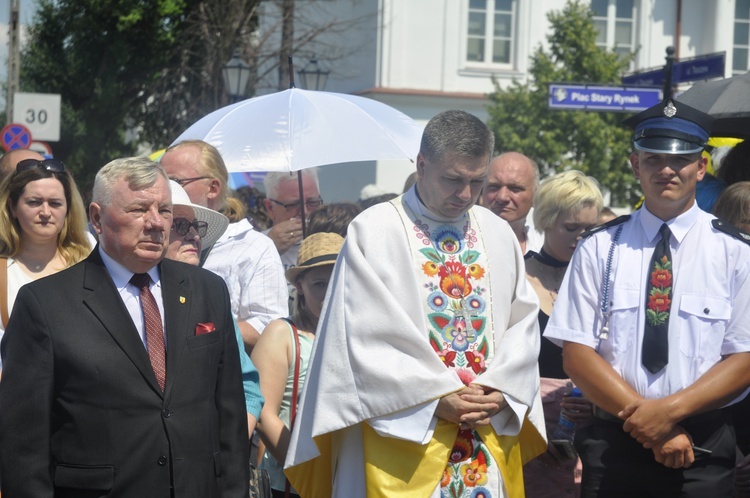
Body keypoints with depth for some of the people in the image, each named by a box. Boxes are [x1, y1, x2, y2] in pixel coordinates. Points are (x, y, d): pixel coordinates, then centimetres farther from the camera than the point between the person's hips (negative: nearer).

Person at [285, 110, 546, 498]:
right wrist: (435, 398, -14)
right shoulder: (373, 231, -3)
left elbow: (523, 324, 10)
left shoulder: (497, 234, 11)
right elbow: (365, 337, -9)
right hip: (403, 433, -4)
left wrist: (499, 390, -7)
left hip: (491, 433, 4)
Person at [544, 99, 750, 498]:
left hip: (702, 452, 0)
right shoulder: (600, 248, 1)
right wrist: (646, 421, -13)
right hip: (612, 445, 0)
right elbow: (577, 353, -3)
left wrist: (671, 409, -16)